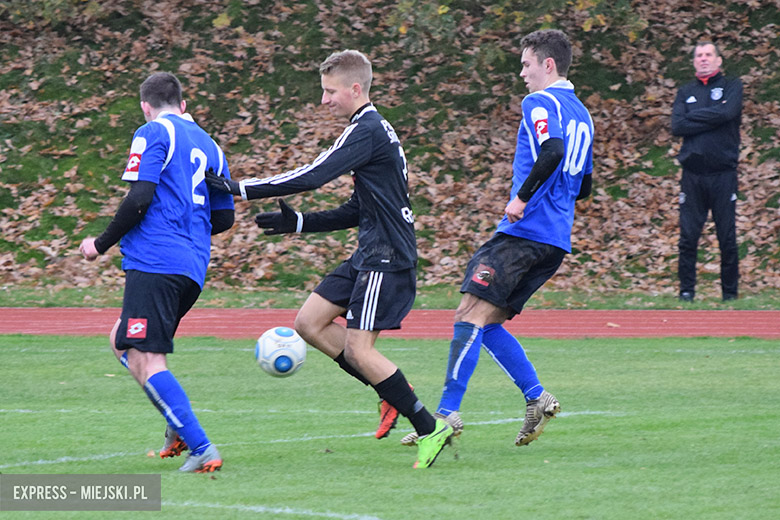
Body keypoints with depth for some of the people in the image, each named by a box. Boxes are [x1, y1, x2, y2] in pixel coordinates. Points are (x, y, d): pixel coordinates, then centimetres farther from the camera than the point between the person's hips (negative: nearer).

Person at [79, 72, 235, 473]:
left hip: (154, 263, -8)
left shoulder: (153, 133, -2)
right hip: (193, 269, 8)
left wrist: (102, 244, -1)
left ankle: (202, 449, -20)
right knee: (122, 342, 21)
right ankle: (178, 425, 9)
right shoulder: (208, 144, 20)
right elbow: (224, 218, 21)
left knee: (144, 360, -10)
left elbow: (139, 199, -12)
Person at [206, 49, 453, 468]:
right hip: (369, 257, 10)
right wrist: (299, 223, 15)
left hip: (387, 258, -10)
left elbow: (312, 177, -22)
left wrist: (241, 189, -18)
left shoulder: (367, 131, -14)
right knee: (309, 323, 7)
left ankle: (430, 428, -3)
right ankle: (393, 396, 12)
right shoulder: (374, 130, 18)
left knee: (357, 348, -11)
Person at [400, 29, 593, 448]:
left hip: (523, 232, -9)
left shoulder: (540, 103, -6)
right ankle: (536, 398, 3)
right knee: (486, 324, 12)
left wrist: (522, 198, -20)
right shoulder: (581, 115, 22)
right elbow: (583, 186, 27)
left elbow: (553, 150, -25)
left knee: (470, 314, -11)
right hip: (556, 242, 9)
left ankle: (448, 413, -17)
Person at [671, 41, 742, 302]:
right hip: (693, 175, 2)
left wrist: (693, 117, -3)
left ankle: (730, 293, 7)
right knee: (688, 238, -1)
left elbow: (727, 112, -12)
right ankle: (686, 291, 5)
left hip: (723, 175, -2)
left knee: (728, 238, 0)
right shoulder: (685, 92, 16)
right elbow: (677, 126, -1)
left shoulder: (732, 86, 9)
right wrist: (710, 119, -7)